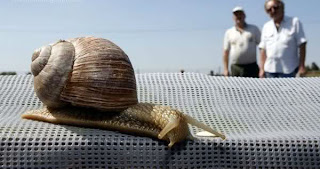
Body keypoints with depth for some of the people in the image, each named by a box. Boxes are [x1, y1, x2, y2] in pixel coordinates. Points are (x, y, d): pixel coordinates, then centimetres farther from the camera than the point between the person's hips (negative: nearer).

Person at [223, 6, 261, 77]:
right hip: (235, 68, 1)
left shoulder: (254, 29, 10)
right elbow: (226, 52, 10)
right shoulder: (229, 32, 11)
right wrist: (225, 69, 2)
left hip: (251, 67, 0)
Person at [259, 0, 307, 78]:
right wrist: (262, 69, 2)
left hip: (289, 70, -3)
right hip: (270, 69, 4)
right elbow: (263, 49, 9)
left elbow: (301, 45, -3)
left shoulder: (294, 22, 2)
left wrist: (301, 66, -9)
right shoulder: (266, 27, 12)